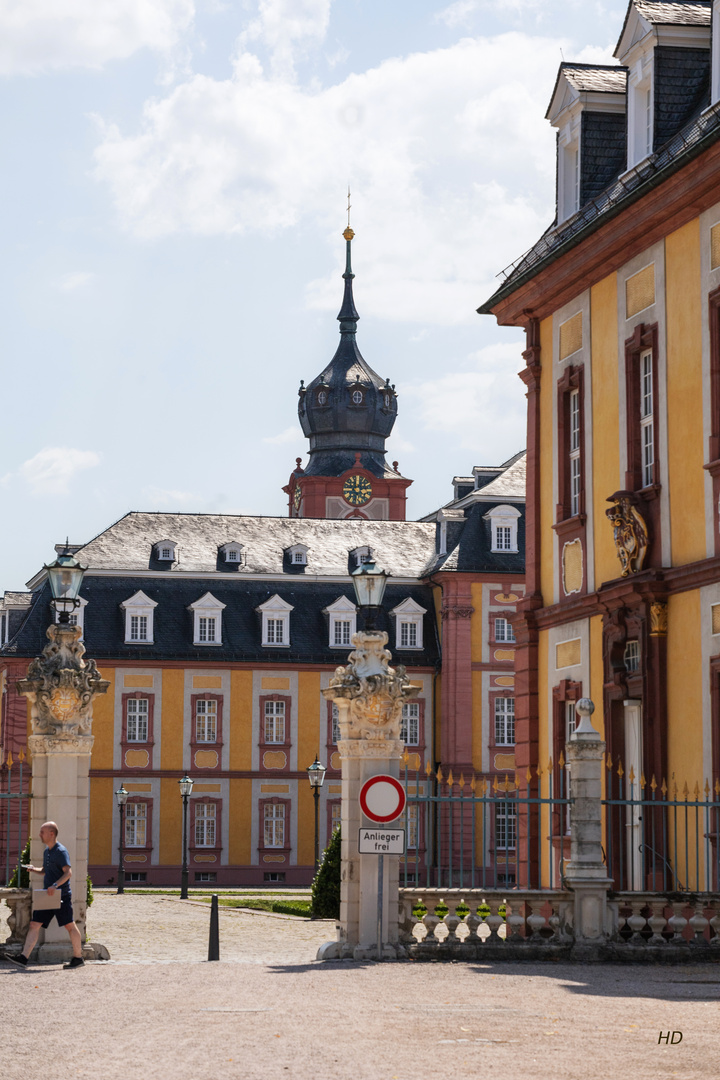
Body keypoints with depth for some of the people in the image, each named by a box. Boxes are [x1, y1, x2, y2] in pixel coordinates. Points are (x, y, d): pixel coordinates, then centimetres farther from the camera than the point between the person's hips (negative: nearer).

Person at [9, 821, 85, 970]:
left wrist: (55, 885, -33)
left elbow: (68, 873, -21)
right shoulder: (46, 851, 15)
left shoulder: (61, 851, -12)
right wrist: (34, 869, 9)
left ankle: (78, 958, 10)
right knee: (34, 925, -1)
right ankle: (24, 957, -6)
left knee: (69, 926, 0)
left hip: (61, 896, -9)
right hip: (47, 896, 9)